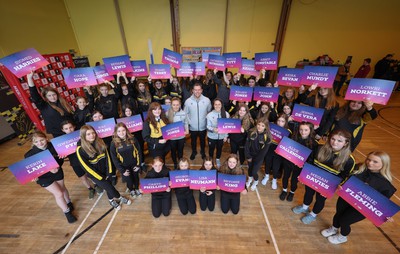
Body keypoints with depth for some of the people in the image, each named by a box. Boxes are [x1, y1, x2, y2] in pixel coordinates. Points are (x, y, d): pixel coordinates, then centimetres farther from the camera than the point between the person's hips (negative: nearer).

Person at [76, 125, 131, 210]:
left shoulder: (100, 142, -7)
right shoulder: (80, 149, -20)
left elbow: (107, 156, -2)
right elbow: (86, 166, -15)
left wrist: (109, 171, -6)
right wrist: (101, 177, -11)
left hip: (105, 171, 4)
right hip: (94, 174, -3)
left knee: (108, 185, 16)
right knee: (109, 187, 1)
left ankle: (112, 200, 41)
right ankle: (120, 198, 27)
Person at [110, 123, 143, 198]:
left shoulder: (132, 139, -15)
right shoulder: (114, 143, -16)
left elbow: (138, 152, -7)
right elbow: (114, 159, -9)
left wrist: (138, 164, -7)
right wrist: (122, 170, -9)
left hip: (134, 164, 1)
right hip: (124, 166, -1)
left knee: (136, 177, 18)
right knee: (129, 179, 12)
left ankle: (136, 189, 48)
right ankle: (131, 190, 45)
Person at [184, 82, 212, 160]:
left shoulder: (207, 100, -12)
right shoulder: (188, 101, -12)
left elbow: (209, 112, 0)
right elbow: (185, 113, -3)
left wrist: (207, 122, -2)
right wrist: (189, 122, -8)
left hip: (203, 127, 0)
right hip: (192, 127, 0)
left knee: (202, 140, 23)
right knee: (193, 141, 22)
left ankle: (203, 151, 50)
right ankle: (194, 152, 49)